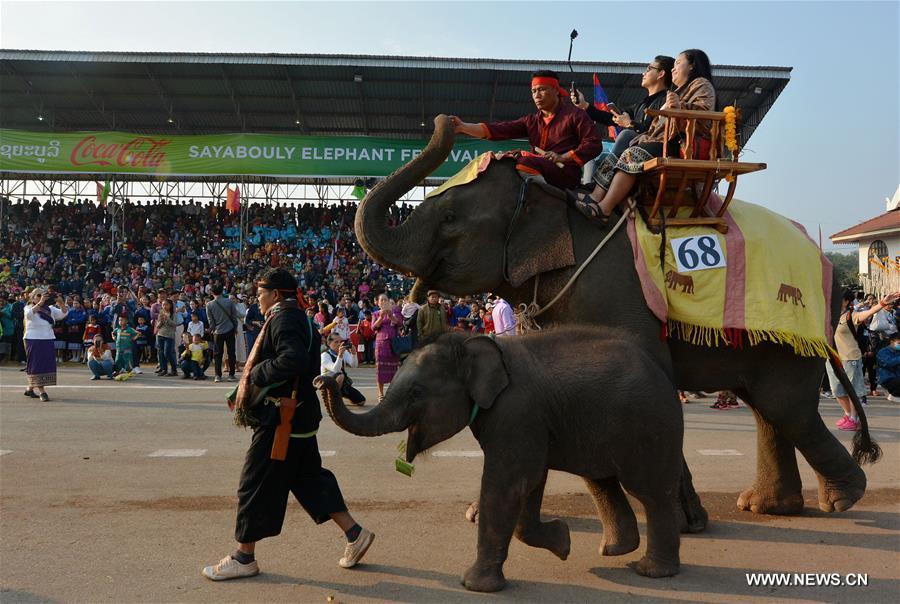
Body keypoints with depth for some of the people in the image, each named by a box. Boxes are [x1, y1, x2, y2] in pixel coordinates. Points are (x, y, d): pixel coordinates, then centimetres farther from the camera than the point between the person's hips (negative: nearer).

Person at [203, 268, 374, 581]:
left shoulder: (284, 319, -16)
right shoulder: (297, 319, 15)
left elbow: (294, 359, -33)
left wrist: (256, 374, -19)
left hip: (281, 419, -10)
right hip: (301, 414, 10)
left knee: (256, 485, 1)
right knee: (309, 478, 16)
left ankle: (244, 557, 14)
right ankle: (354, 534, 19)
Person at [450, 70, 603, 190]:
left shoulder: (574, 115, 6)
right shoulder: (531, 120, 19)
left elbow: (594, 144, -3)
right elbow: (500, 130, 6)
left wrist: (562, 157, -13)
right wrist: (463, 127, -7)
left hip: (566, 173, -6)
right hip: (539, 169, 6)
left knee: (526, 162, -34)